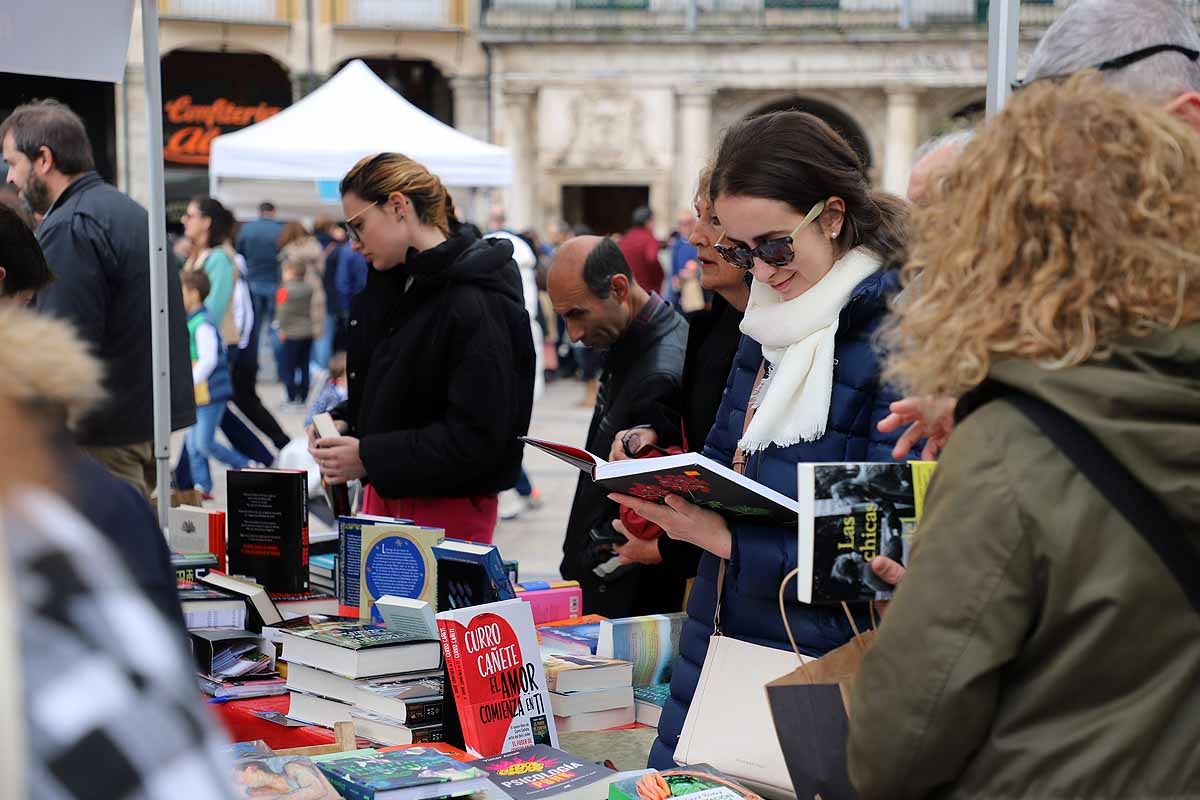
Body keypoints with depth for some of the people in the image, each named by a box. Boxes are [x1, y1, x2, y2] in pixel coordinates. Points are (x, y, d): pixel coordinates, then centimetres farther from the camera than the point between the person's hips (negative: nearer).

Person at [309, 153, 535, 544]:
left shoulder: (475, 304, -18)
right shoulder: (391, 282, 10)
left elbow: (477, 436, -21)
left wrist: (369, 458, -20)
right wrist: (344, 422, 2)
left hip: (449, 508, -8)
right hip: (386, 494, 8)